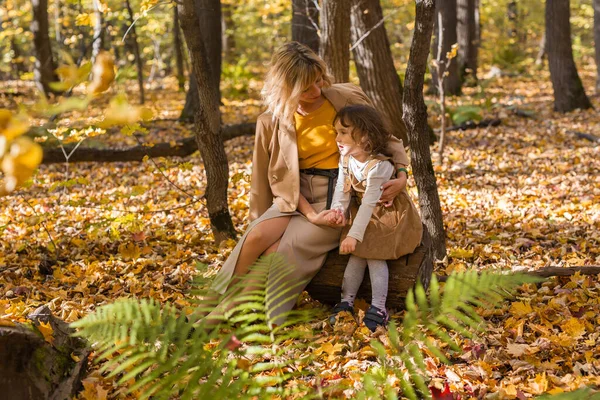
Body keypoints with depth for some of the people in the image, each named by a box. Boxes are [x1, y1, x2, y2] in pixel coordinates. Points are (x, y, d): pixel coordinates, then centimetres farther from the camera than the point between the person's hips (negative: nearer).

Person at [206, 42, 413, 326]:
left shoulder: (348, 99, -5)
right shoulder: (273, 121, -2)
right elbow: (280, 176, 1)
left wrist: (401, 175, -11)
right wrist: (309, 214, -14)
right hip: (297, 196, 3)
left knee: (286, 249, -25)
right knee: (256, 238, -26)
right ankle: (223, 308, -13)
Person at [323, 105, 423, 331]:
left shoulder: (377, 166, -32)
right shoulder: (346, 159, -8)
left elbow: (368, 204, -32)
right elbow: (342, 189, -13)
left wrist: (354, 235, -33)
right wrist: (338, 209, -34)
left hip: (389, 215, -6)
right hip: (365, 215, 6)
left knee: (375, 255, -13)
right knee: (357, 254, -2)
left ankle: (378, 308, -11)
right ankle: (346, 302, 2)